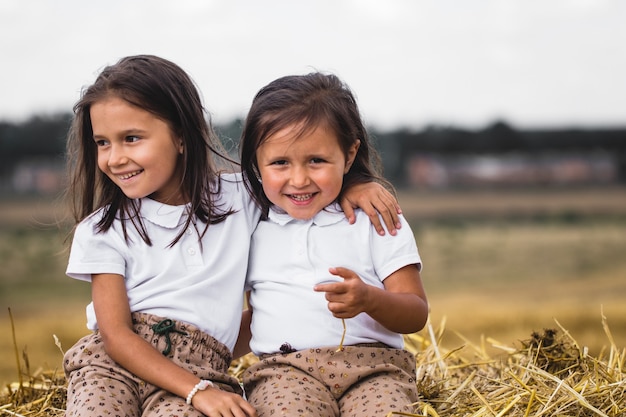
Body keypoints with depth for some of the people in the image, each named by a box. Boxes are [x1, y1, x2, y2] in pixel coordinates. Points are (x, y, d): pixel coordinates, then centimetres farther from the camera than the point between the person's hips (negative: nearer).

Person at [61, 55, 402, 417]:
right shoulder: (102, 230, 4)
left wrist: (351, 187, 0)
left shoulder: (239, 197, 8)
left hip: (197, 366, -1)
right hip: (114, 359, 1)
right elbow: (115, 334, -4)